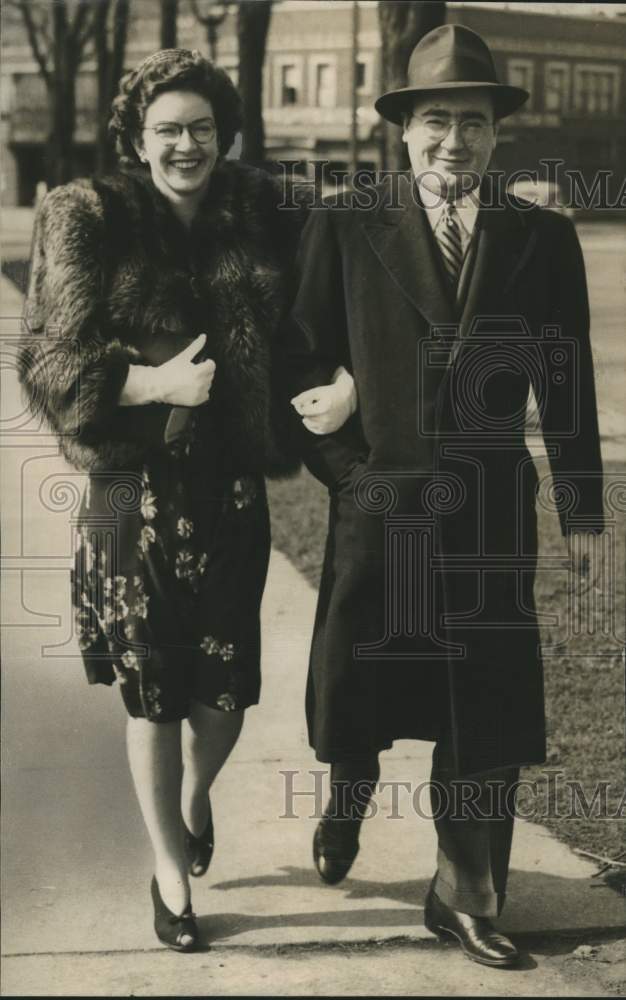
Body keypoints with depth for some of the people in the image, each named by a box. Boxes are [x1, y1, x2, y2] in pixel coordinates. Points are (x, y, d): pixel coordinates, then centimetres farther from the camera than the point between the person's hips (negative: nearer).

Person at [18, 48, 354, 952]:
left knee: (227, 691, 6)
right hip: (135, 489, -2)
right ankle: (171, 869, 26)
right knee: (153, 691, 6)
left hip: (232, 486, 2)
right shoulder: (89, 221, -4)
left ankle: (196, 792, 41)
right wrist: (156, 383, -18)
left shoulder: (260, 218, 3)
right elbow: (51, 360, -7)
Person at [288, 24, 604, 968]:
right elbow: (306, 361, 2)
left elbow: (567, 382, 4)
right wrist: (343, 466, -6)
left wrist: (584, 513, 5)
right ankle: (346, 803, 46)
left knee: (485, 711, 3)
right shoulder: (344, 227, -2)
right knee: (357, 689, 13)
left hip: (490, 510, 1)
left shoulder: (544, 238, 2)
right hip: (377, 505, 0)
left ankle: (465, 894, 18)